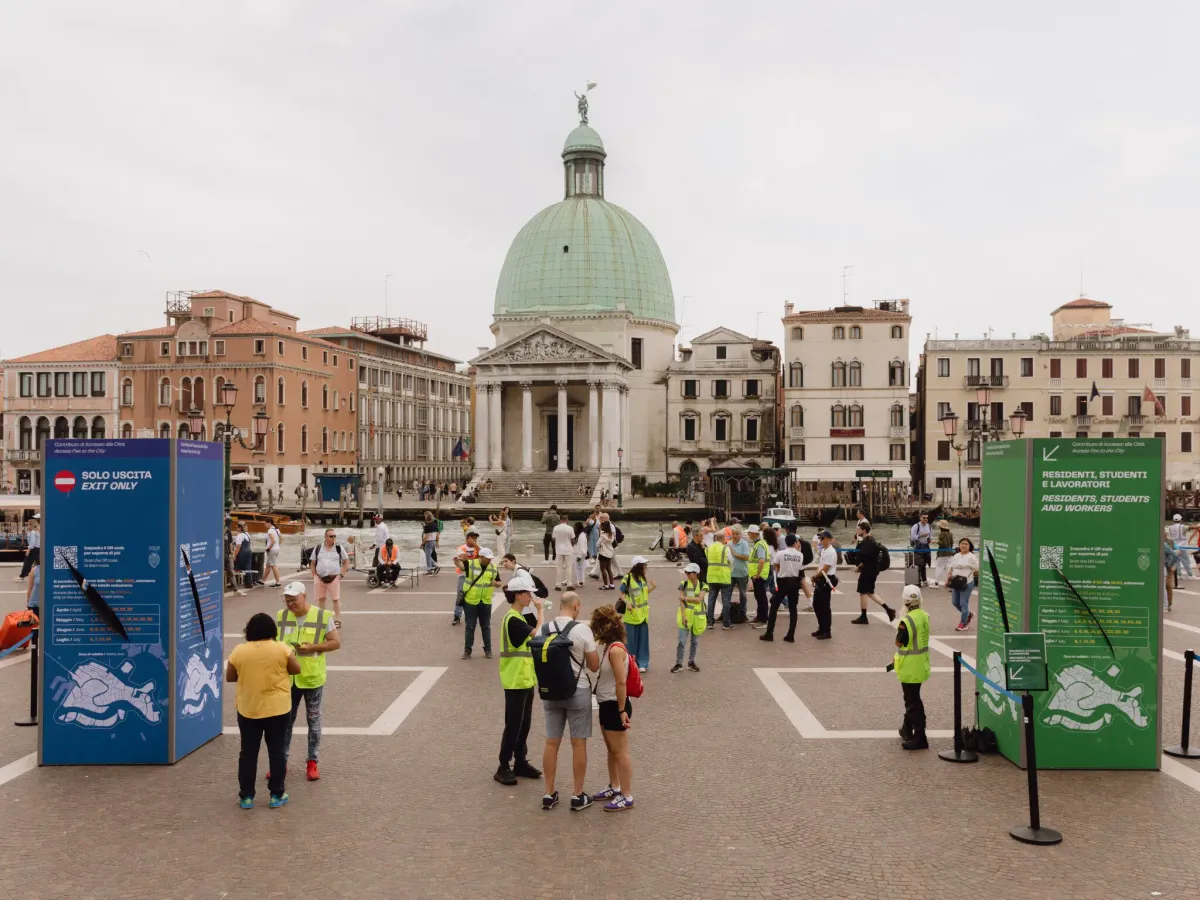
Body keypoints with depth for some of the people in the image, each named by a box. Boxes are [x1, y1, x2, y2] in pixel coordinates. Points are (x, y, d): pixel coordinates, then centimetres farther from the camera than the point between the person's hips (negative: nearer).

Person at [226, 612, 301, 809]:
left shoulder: (239, 651, -5)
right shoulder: (281, 649, -10)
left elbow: (230, 678, 4)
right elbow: (296, 669, 1)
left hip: (248, 710, 1)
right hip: (277, 708, -1)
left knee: (248, 752, 10)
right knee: (276, 751, 8)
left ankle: (246, 797, 14)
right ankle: (277, 795, 12)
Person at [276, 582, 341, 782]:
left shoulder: (322, 616, -9)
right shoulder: (281, 616, 0)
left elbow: (336, 642, -6)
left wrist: (313, 648, -20)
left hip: (312, 678, -2)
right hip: (287, 678, 2)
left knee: (313, 721, 9)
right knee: (285, 721, 12)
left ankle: (312, 762, 20)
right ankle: (281, 761, 24)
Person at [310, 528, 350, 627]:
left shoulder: (339, 548, 2)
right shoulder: (318, 548, 5)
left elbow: (346, 562, 7)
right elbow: (312, 563, 13)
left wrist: (341, 574, -2)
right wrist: (314, 575, 3)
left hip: (334, 578, -2)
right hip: (320, 578, 2)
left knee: (336, 599, -4)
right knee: (321, 598, 12)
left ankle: (337, 620, 1)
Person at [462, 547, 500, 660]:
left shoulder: (493, 568, 1)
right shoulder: (470, 564, -9)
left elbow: (499, 582, 11)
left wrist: (496, 584, -13)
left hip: (486, 602, 3)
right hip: (471, 601, -3)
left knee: (486, 626, 12)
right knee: (470, 627, 6)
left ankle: (488, 649, 23)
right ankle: (467, 650, 16)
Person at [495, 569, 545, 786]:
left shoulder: (520, 618, 13)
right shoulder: (513, 620, -19)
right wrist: (540, 611, -9)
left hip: (526, 679, 10)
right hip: (515, 681, -10)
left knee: (524, 724, 15)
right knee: (513, 725, -2)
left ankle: (520, 762, 25)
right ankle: (504, 767, 6)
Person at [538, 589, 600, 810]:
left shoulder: (543, 629, -1)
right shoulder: (583, 629, -14)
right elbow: (594, 666, -8)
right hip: (577, 692, -4)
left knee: (551, 742, 11)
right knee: (578, 744, 7)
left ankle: (549, 794, 19)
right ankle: (578, 796, 14)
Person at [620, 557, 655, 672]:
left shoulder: (642, 578, 5)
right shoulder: (628, 578, -15)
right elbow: (621, 594, -12)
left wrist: (652, 587, -3)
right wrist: (627, 602, -28)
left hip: (642, 614, 6)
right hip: (632, 614, -6)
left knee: (643, 639, 9)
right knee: (631, 639, 4)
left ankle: (642, 663, 17)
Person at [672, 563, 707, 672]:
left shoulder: (702, 586, -1)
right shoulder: (684, 584, -1)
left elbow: (699, 599, -15)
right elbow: (681, 601, -6)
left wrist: (685, 598, -13)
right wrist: (683, 616, -14)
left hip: (697, 617, 1)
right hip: (686, 615, -1)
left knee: (695, 641, 11)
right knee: (681, 641, -4)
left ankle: (691, 662, 25)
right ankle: (679, 664, 4)